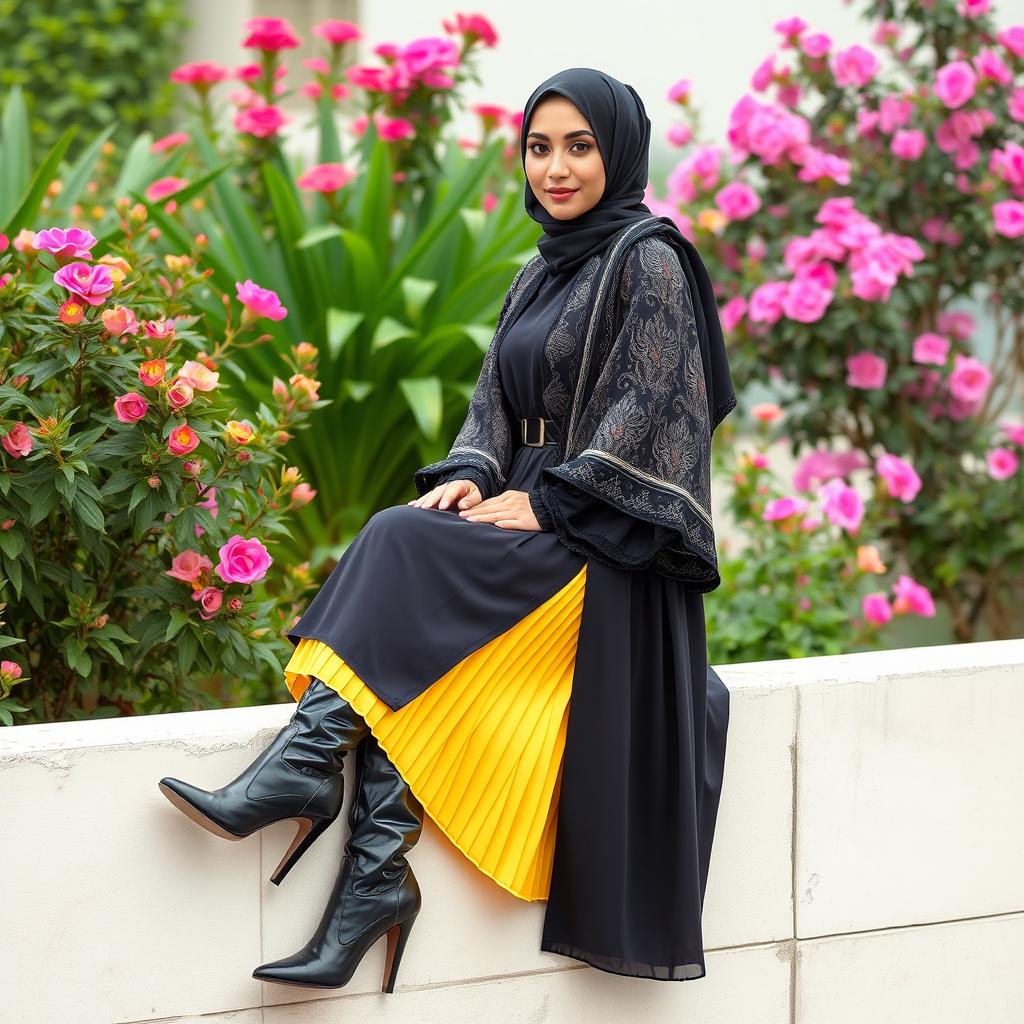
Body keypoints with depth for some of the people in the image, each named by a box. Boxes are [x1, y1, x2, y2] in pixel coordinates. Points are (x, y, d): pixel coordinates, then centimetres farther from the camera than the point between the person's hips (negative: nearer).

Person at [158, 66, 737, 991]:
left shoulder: (649, 258, -5)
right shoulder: (540, 275, 19)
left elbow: (648, 408, -12)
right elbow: (497, 402, 16)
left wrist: (546, 500, -17)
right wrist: (470, 475, -5)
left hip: (606, 543, -7)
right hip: (538, 527, 7)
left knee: (404, 545, -27)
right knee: (397, 665, -22)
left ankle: (307, 765, -27)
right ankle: (376, 876, -30)